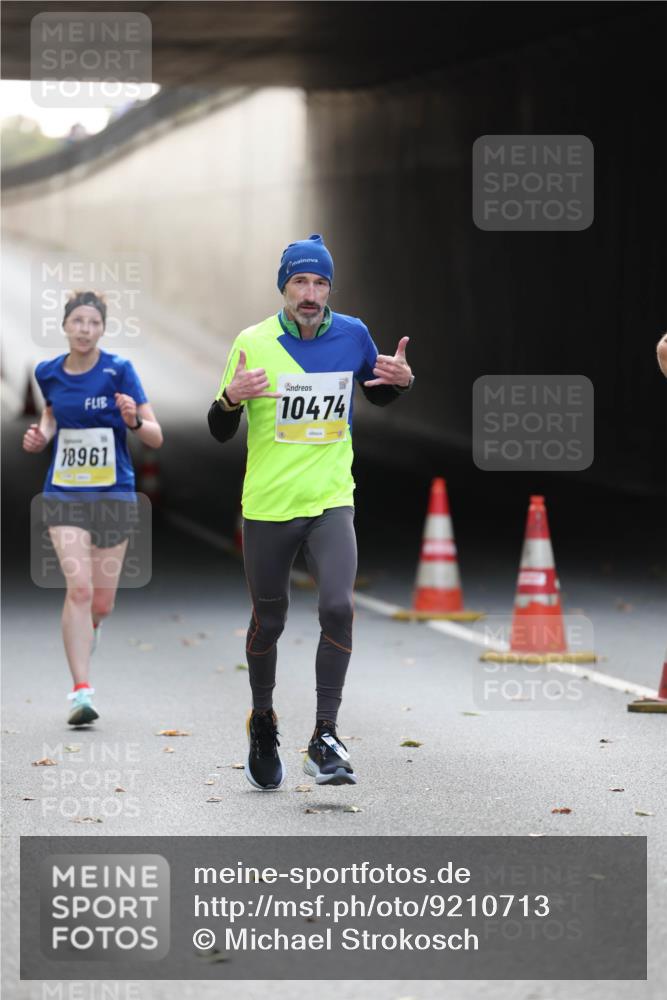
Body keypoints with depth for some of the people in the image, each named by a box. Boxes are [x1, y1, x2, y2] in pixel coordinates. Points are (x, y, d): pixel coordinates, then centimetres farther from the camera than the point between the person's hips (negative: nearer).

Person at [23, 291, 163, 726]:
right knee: (79, 587, -17)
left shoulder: (119, 370, -9)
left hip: (114, 494, -1)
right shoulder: (48, 372, 1)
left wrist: (134, 421, -30)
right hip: (65, 493, 1)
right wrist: (41, 435, 4)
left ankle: (88, 628, 45)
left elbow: (156, 437, -10)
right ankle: (82, 692, -16)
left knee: (101, 603, 6)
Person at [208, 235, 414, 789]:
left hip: (331, 500, 1)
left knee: (338, 607, -18)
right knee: (268, 621, 11)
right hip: (268, 505, 0)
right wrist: (231, 398, -23)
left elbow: (379, 395, 20)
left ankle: (325, 739, -12)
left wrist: (402, 379, -2)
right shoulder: (252, 343, -5)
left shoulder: (352, 334, 1)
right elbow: (220, 432, -1)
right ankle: (263, 723, 36)